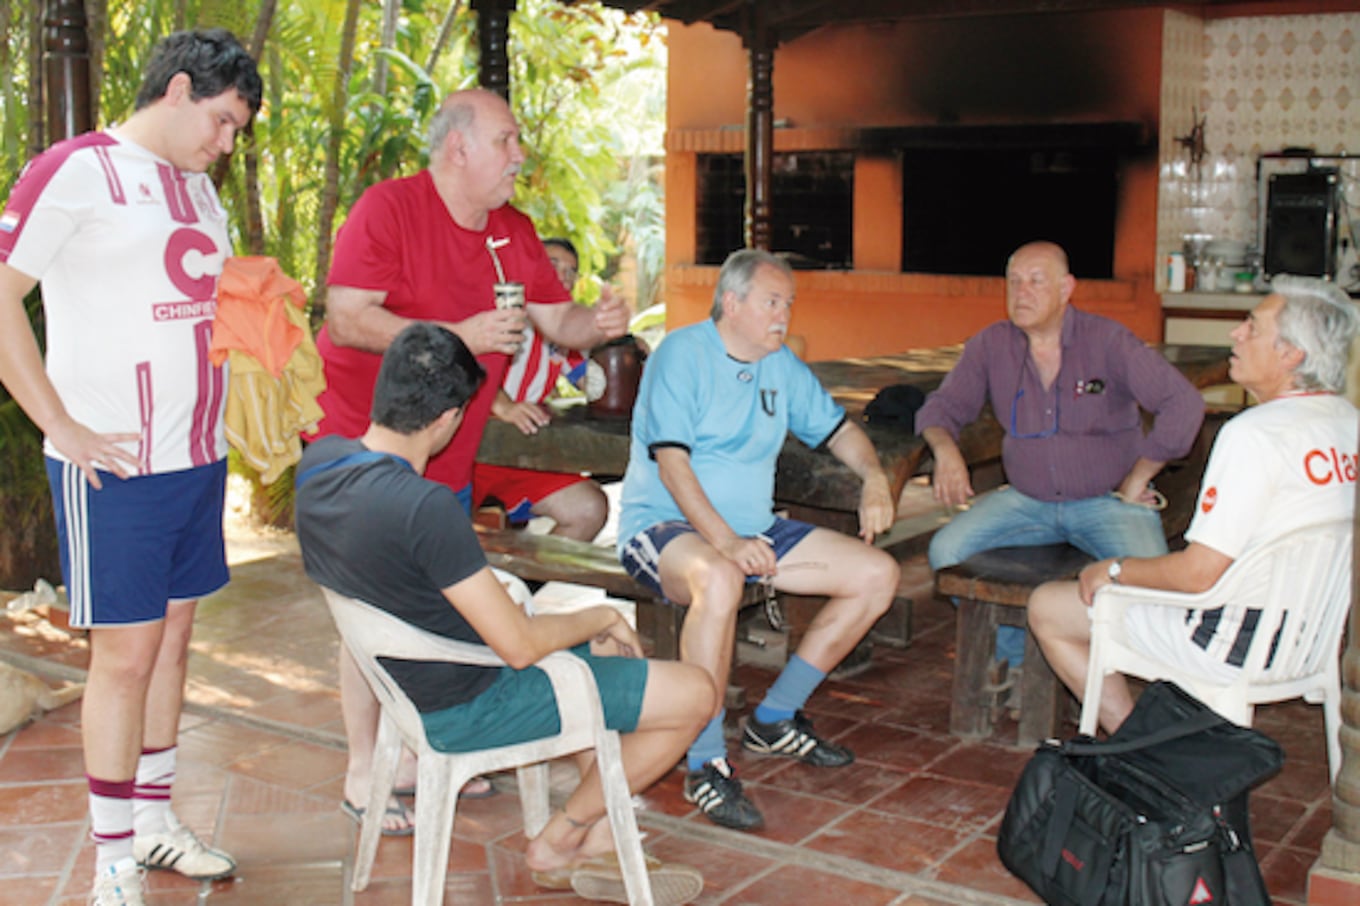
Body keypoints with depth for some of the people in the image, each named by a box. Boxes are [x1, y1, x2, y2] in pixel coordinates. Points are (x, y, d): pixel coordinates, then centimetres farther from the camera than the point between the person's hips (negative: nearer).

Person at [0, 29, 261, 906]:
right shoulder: (77, 170, -9)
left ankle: (155, 823, 29)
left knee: (172, 638, 14)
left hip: (198, 457, 7)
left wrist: (214, 423, 11)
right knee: (126, 654, -1)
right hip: (114, 468, -7)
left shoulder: (197, 184, 15)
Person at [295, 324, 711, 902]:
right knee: (694, 693, -2)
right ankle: (557, 844, 16)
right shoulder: (425, 507, -33)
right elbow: (520, 645, -28)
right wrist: (599, 617, -8)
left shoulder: (318, 461, -6)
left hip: (408, 677, 10)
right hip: (463, 710, -9)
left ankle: (594, 834, 26)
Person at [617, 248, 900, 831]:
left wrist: (873, 476, 1)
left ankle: (775, 718, 7)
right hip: (665, 525, -8)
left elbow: (835, 428, 23)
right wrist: (725, 541, -30)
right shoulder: (683, 353, -10)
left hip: (754, 528, 8)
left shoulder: (782, 366, 13)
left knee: (878, 575, -1)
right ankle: (705, 763, -29)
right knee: (719, 579, -42)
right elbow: (671, 461, -19)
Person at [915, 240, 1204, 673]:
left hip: (1106, 501, -3)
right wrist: (945, 448, -17)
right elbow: (943, 405, 7)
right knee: (947, 550, -16)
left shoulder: (1107, 341, -10)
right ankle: (1017, 658, 3)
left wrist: (1135, 483, -12)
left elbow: (1183, 404, -13)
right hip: (1026, 500, 4)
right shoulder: (991, 346, 1)